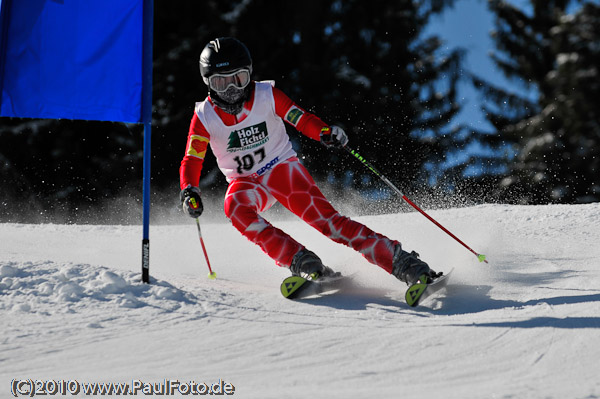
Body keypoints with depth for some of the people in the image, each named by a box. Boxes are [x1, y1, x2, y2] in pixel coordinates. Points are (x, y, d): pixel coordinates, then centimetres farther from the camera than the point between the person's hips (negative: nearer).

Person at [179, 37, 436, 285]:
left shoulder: (267, 96, -10)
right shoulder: (205, 116, -8)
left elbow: (302, 119, -12)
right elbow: (191, 161, -8)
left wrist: (325, 132, -34)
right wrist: (189, 192, -28)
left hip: (282, 168, -1)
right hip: (246, 182, 1)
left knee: (324, 217, -21)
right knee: (235, 207, -34)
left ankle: (401, 262, -23)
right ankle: (301, 263, -34)